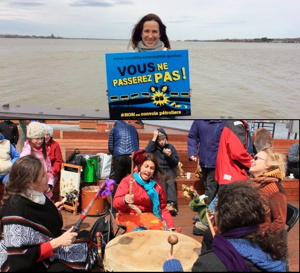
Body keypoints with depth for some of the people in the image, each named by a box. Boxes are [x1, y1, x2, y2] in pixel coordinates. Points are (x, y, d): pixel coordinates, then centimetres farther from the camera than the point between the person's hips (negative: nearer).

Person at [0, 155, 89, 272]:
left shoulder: (34, 195, -9)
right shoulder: (15, 210, -32)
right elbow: (20, 258, -29)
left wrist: (52, 210, 6)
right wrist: (58, 242, -29)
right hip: (28, 264, -8)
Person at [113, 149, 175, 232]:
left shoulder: (157, 185, 5)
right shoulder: (127, 180, -5)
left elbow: (163, 208, 9)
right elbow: (116, 203, -11)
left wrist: (171, 227, -4)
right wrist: (125, 200, -35)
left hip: (148, 215, 3)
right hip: (128, 215, -3)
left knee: (159, 226, -28)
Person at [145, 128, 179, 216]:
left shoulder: (171, 147, 13)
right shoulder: (154, 146, 8)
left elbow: (176, 163, 11)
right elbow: (146, 153, -15)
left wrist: (170, 155, -9)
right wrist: (153, 139, -12)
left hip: (168, 170, 2)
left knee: (170, 180, -32)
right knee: (162, 180, -35)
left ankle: (171, 203, -47)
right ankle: (171, 204, -44)